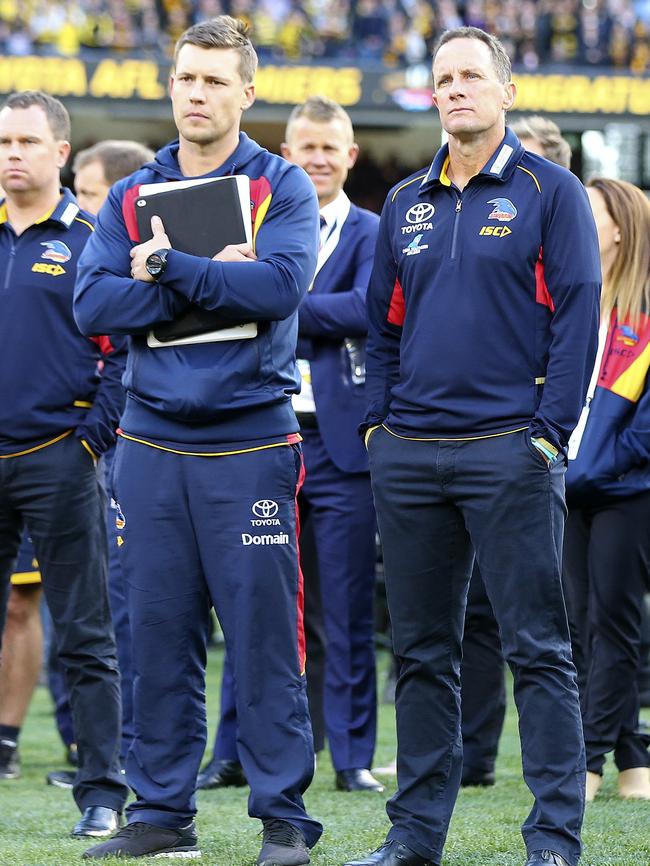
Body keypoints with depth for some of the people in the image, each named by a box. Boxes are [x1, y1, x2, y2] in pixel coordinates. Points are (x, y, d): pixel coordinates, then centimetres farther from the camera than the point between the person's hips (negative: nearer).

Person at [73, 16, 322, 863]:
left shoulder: (282, 189, 2)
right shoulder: (131, 197, 12)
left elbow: (279, 284, -16)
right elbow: (93, 304, -2)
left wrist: (167, 266, -13)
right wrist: (211, 277, -11)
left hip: (250, 448, -3)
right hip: (152, 446, 3)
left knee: (265, 634, -4)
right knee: (159, 634, 6)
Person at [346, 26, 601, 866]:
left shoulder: (548, 192, 0)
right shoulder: (405, 205, 15)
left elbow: (577, 316, -5)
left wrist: (549, 431, -12)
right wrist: (377, 421, 8)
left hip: (508, 451, -5)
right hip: (409, 453, 5)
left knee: (536, 645, -4)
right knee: (421, 649, 9)